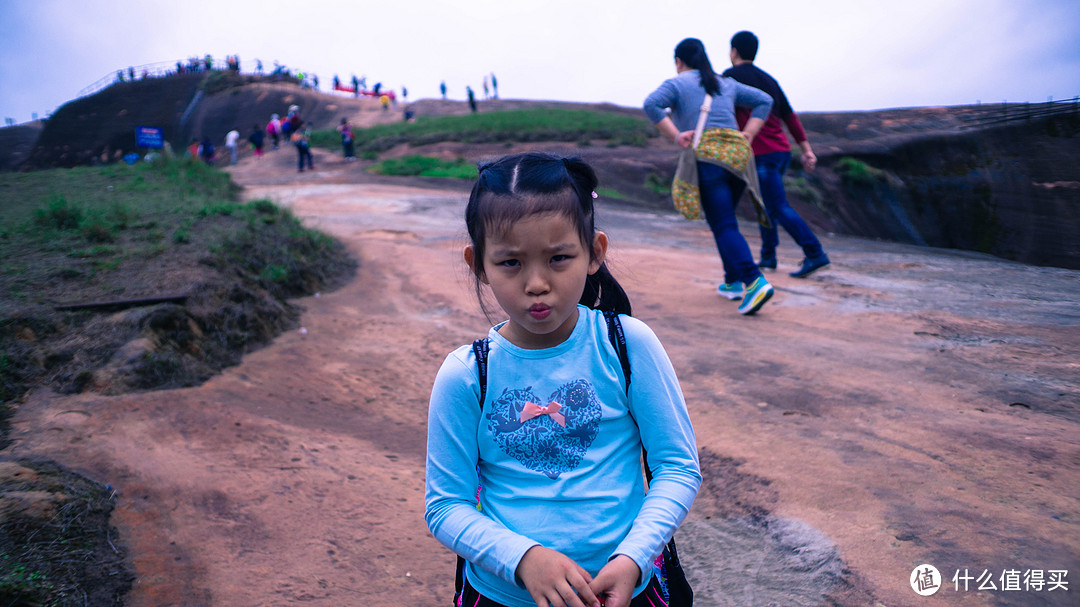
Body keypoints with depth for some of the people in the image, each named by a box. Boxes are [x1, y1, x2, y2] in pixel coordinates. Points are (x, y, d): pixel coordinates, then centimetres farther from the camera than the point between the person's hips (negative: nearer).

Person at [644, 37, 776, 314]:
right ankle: (733, 282, 22)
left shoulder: (677, 84, 8)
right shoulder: (727, 84, 24)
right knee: (724, 219, 21)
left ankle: (755, 281, -26)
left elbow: (651, 105, -10)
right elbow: (764, 101, 22)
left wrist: (675, 136, -9)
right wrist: (747, 136, 14)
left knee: (724, 226, -9)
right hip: (738, 154, 6)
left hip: (707, 158, -6)